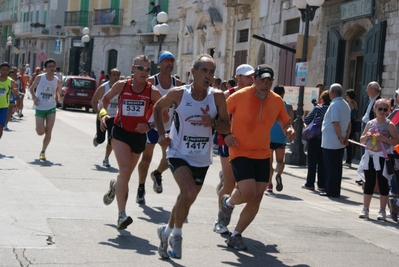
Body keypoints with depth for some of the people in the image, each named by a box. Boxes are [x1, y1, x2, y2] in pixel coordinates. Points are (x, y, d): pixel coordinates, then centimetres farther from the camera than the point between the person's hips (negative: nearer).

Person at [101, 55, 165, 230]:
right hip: (120, 132, -2)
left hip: (139, 136, 2)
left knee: (126, 174, 16)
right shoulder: (121, 85, -4)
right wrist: (103, 113, -3)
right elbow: (106, 98, 14)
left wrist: (150, 126, -17)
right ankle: (122, 215, -20)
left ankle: (114, 186, 54)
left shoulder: (153, 92, -7)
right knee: (125, 170, -19)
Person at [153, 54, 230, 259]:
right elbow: (158, 108, 9)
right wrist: (162, 133, -1)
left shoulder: (217, 97, -5)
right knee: (189, 194, -23)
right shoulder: (178, 93, -9)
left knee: (186, 199, 14)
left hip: (201, 159, 3)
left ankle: (168, 231, 39)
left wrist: (212, 123, -21)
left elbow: (227, 127, -1)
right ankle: (176, 235, -2)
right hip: (178, 154, -3)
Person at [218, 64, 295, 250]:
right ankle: (228, 203, 15)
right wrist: (225, 134, -15)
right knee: (248, 192, -21)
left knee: (256, 200, 3)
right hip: (241, 153, -5)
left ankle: (235, 236, 19)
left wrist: (289, 130, -8)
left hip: (263, 156, 5)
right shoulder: (240, 96, -12)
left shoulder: (277, 100, 0)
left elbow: (285, 122, 15)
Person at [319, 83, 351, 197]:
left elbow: (336, 124, -22)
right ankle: (336, 191, 17)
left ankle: (331, 191, 2)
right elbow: (349, 124, 13)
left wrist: (340, 137, -14)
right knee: (337, 167, 12)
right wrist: (346, 137, 9)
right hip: (340, 143, 8)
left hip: (330, 142, -8)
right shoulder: (346, 105, 12)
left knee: (330, 168, -2)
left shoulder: (334, 105, -16)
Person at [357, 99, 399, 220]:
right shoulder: (370, 123, 7)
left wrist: (383, 138, -19)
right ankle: (365, 209, 15)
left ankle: (382, 211, 9)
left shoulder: (389, 125, -4)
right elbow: (362, 140, 13)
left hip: (382, 157, -4)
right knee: (368, 183, 8)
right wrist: (367, 136, -8)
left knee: (383, 184, 2)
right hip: (370, 156, 4)